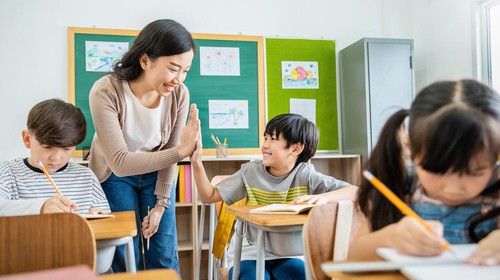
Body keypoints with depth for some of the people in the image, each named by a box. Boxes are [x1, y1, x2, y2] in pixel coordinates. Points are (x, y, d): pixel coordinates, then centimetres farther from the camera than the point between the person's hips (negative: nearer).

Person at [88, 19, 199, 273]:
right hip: (114, 175, -2)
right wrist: (180, 152, -41)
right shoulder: (106, 92, -31)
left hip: (156, 173, 2)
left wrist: (161, 204, -6)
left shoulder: (179, 93, -22)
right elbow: (120, 163, -33)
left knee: (165, 259, 5)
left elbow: (168, 152, -10)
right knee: (126, 260, 0)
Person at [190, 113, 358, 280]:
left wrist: (323, 197, -36)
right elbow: (209, 196, 1)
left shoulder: (305, 176, -9)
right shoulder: (250, 172, -2)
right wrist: (197, 163, -12)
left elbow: (354, 191, -17)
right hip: (249, 255, 0)